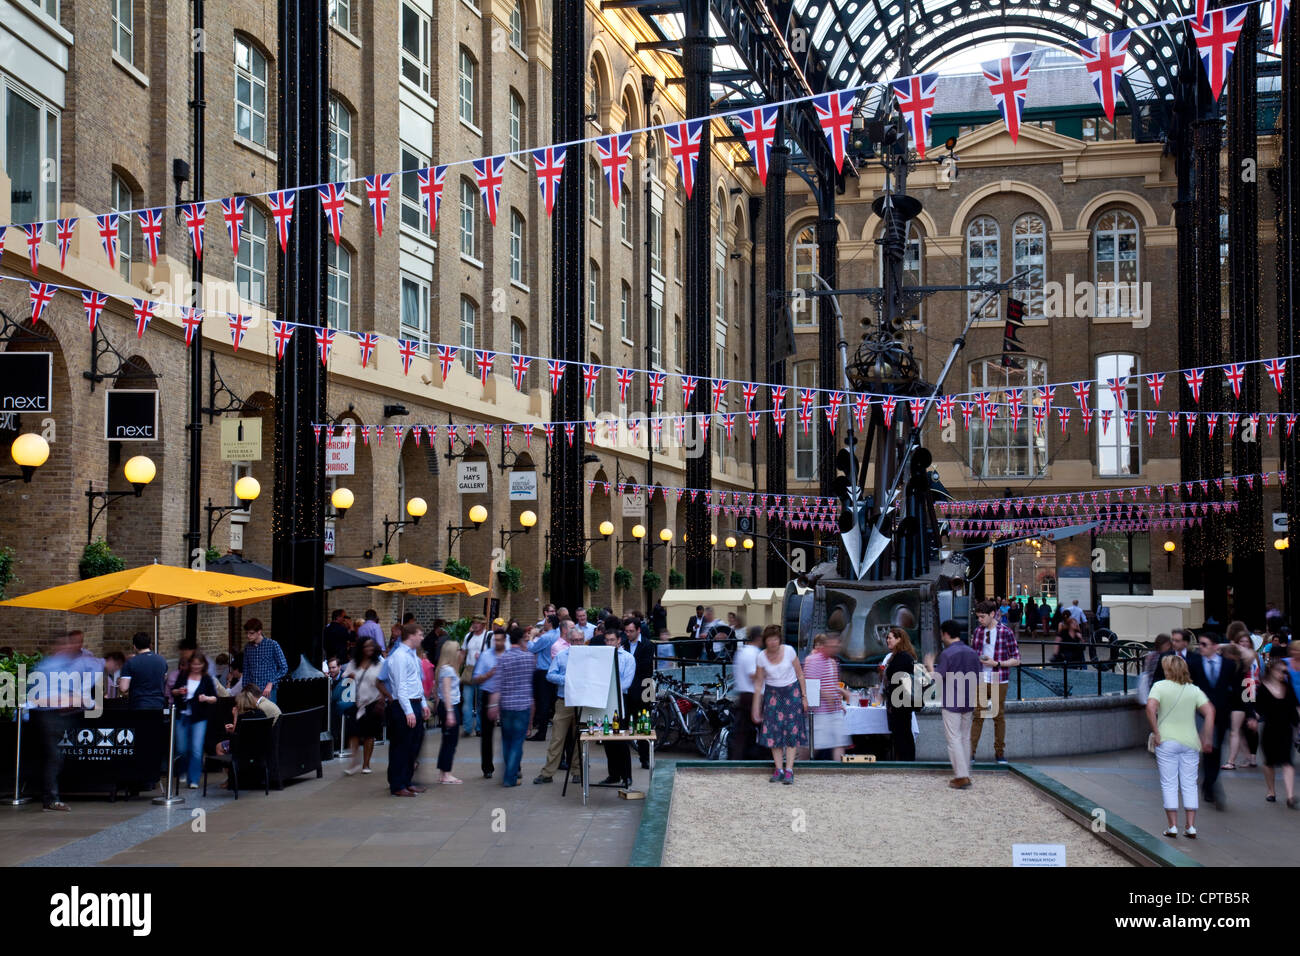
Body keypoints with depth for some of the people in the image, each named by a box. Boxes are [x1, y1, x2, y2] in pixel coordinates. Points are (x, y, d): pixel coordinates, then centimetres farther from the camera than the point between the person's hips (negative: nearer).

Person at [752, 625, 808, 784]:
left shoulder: (789, 651, -10)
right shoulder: (762, 657, -6)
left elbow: (800, 674, 0)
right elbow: (758, 683, 1)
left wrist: (804, 696, -1)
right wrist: (756, 708, 0)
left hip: (791, 692, -2)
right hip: (772, 694, 2)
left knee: (792, 731, -7)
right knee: (773, 732, -3)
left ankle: (789, 770, -7)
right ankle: (778, 770, 3)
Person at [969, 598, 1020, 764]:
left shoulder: (1006, 633, -5)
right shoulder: (977, 632, 6)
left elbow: (1016, 660, -3)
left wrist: (996, 663, -14)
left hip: (999, 682, -2)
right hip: (980, 682, 2)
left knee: (999, 716, 6)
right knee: (977, 716, 0)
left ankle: (1000, 753, 15)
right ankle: (971, 751, 1)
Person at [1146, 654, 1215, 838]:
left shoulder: (1160, 686, -3)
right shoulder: (1194, 690, 5)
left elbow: (1151, 707, -18)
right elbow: (1210, 711, -4)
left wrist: (1156, 732, -12)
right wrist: (1207, 738, 1)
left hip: (1167, 742, -3)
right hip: (1190, 742, 3)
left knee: (1169, 785, 4)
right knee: (1190, 785, 8)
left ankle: (1173, 826, 2)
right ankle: (1191, 826, 5)